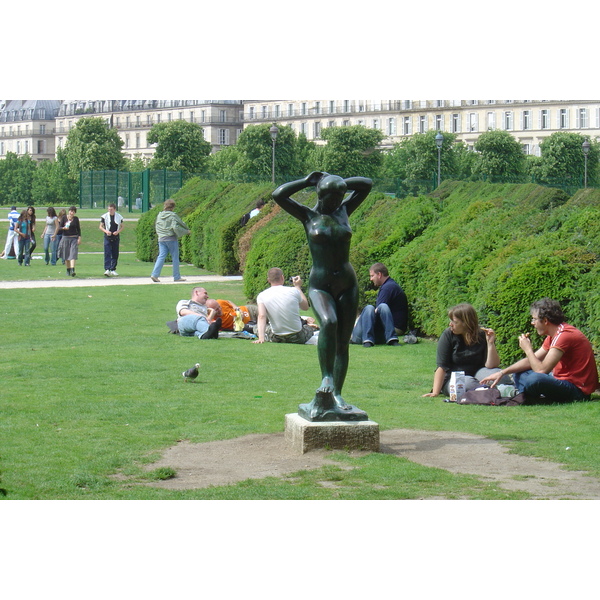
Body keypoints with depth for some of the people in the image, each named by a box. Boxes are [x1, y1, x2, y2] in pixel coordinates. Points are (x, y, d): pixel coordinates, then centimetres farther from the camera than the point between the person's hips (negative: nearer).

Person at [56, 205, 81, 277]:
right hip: (65, 238, 2)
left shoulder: (76, 219, 3)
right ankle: (68, 270, 23)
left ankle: (72, 270, -25)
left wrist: (79, 238, 0)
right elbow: (59, 228, 1)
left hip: (74, 238, -1)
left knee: (73, 254, -14)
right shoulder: (64, 218, 1)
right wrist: (64, 228, -20)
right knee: (66, 255, 8)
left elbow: (78, 229, 7)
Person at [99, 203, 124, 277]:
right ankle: (107, 269, -18)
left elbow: (121, 227, 12)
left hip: (116, 238, 2)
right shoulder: (104, 216, 0)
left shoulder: (119, 217, 3)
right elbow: (100, 227, 5)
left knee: (115, 254, 5)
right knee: (107, 254, -12)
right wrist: (106, 231, -14)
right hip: (107, 237, -2)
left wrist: (118, 231, -9)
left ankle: (113, 270, 14)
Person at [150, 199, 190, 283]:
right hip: (171, 238, -5)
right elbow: (175, 227, -15)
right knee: (175, 257, 5)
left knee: (161, 256, 5)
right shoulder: (173, 215, -11)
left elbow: (156, 226, 14)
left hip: (161, 239, 5)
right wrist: (186, 231, -3)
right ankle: (177, 277, 9)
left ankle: (155, 274, -8)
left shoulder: (159, 215, 7)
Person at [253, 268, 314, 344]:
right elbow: (305, 307, 10)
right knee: (310, 329, 34)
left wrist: (261, 338, -26)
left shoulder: (262, 296, -8)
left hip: (276, 339, -1)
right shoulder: (293, 291, -8)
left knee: (259, 327, 30)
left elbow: (261, 317, -21)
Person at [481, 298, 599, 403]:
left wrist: (528, 349, -10)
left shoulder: (564, 336, -21)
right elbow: (531, 361, 15)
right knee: (519, 374, 17)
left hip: (578, 390, -11)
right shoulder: (553, 335, 12)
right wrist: (501, 373, 7)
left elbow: (542, 369, -26)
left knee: (535, 379, -36)